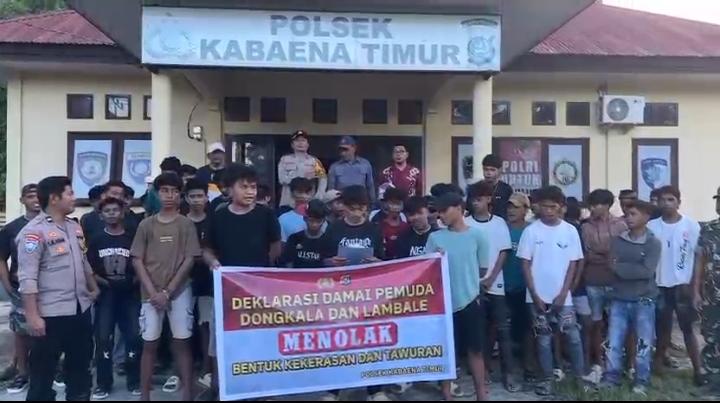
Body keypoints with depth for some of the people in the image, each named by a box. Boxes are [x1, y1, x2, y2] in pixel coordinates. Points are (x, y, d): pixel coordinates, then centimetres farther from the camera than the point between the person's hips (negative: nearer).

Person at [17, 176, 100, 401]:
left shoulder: (74, 227, 10)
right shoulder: (34, 232, -14)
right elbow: (27, 278, -18)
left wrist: (93, 288, 26)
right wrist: (32, 316, -21)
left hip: (80, 309, 8)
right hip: (50, 313, -7)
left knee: (80, 364, 19)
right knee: (43, 370, 6)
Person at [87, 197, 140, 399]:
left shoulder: (132, 239, 5)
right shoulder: (96, 240, 7)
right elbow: (89, 270, 5)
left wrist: (132, 281, -11)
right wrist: (104, 282, -8)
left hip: (130, 294, 0)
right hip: (105, 295, 1)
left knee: (133, 337, -2)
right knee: (103, 338, 0)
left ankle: (134, 381, 12)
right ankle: (103, 384, 13)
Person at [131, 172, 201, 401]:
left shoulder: (186, 224, 1)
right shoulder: (146, 225, 5)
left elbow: (189, 260, -3)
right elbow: (137, 261, 2)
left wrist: (168, 291, -9)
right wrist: (153, 292, -7)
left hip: (180, 291, -1)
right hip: (151, 293, 1)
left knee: (182, 342, 3)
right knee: (149, 343, 6)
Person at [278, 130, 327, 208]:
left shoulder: (314, 161, 6)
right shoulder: (285, 160, 8)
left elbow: (323, 181, 1)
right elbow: (282, 179, -4)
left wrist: (317, 199, -13)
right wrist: (303, 176, -11)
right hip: (289, 203, 0)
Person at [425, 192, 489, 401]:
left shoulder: (477, 235, -2)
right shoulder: (435, 237, 1)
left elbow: (482, 268, 7)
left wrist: (465, 276, 10)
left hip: (470, 299, -1)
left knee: (475, 349, 8)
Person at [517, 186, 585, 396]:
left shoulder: (570, 231, -1)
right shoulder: (531, 231, -4)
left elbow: (572, 264, 1)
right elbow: (526, 264, -3)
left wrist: (563, 294, -6)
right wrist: (534, 295, -8)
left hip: (562, 297, 1)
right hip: (538, 296, 0)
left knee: (573, 337, 3)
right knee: (544, 339, 8)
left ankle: (581, 376, 18)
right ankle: (547, 378, 19)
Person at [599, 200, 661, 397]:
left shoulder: (653, 243, -5)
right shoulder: (617, 240, 4)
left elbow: (647, 271, -16)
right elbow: (612, 266, -2)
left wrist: (621, 267, -13)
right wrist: (634, 270, -13)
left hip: (643, 301, -2)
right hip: (619, 300, 2)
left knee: (644, 344, 9)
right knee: (614, 343, 6)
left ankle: (641, 382, 23)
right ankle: (611, 379, 17)